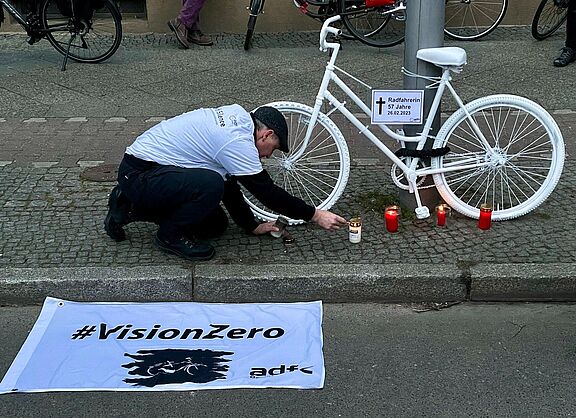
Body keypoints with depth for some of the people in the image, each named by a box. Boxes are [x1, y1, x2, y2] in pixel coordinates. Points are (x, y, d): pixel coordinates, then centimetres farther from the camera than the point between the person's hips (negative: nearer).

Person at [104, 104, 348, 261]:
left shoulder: (233, 119, 10)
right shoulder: (237, 141, -20)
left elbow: (229, 184, 16)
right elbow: (267, 191, -16)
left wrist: (252, 226, 16)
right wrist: (315, 215, -9)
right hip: (139, 174, -10)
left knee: (216, 225, 12)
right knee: (210, 184, -32)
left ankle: (130, 207, 19)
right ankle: (171, 236, -6)